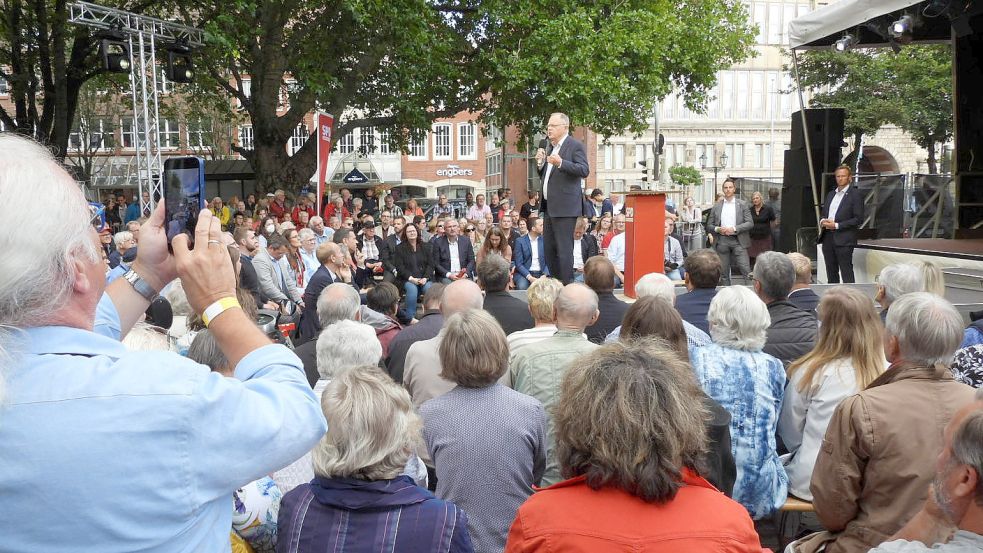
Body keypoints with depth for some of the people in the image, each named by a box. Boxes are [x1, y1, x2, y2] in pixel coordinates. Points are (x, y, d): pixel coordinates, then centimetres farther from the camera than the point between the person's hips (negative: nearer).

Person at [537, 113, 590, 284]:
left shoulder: (575, 146, -6)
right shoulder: (549, 146, 18)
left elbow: (584, 171, -17)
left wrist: (561, 163, -27)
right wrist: (541, 162, 4)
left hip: (565, 207, -9)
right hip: (550, 206, 9)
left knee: (564, 249, -8)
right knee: (549, 249, 12)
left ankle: (567, 284, -4)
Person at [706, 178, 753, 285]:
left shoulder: (742, 204, 6)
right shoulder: (716, 206, 11)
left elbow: (750, 223, 0)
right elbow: (709, 225, 11)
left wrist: (734, 229, -13)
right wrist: (717, 229, -10)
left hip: (738, 241, -2)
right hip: (721, 241, 2)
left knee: (745, 270, -9)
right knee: (723, 272, 4)